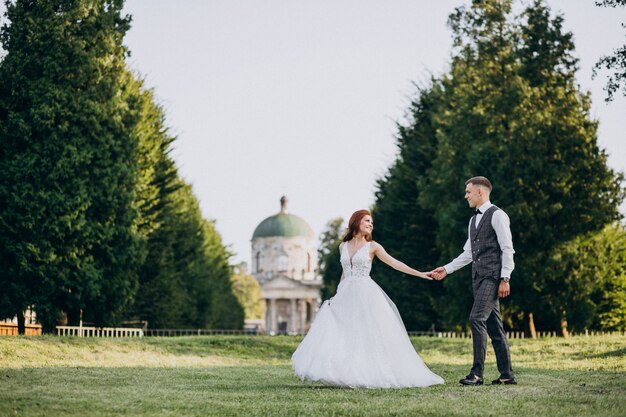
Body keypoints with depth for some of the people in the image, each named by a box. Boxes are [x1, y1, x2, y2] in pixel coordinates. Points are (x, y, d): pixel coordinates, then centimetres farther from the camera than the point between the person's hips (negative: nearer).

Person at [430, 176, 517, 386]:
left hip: (492, 276, -9)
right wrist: (447, 269, 16)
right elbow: (468, 253, 23)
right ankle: (507, 374, 12)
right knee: (493, 325, 8)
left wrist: (505, 279, -16)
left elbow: (507, 249, -11)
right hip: (478, 277, 9)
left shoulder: (497, 215, -6)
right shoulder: (473, 220, 20)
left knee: (477, 319, -17)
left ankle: (477, 373, -17)